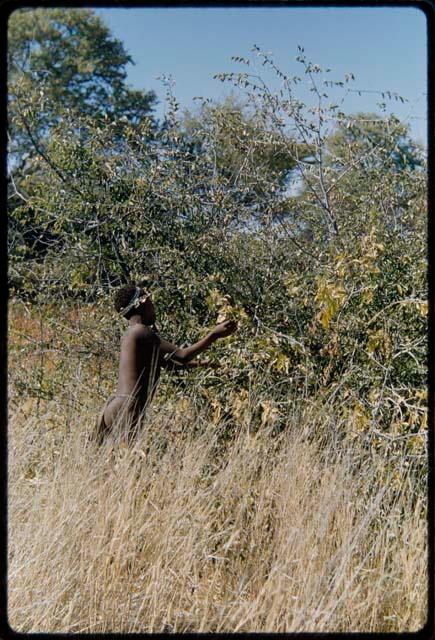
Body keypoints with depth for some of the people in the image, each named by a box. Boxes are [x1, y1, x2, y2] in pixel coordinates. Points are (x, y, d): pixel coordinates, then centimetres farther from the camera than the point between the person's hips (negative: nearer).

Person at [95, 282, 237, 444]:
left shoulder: (132, 333, 19)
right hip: (126, 410, -10)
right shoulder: (141, 332, -10)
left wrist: (197, 363, 43)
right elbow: (182, 356, -14)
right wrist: (214, 334, -7)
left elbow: (165, 362, 33)